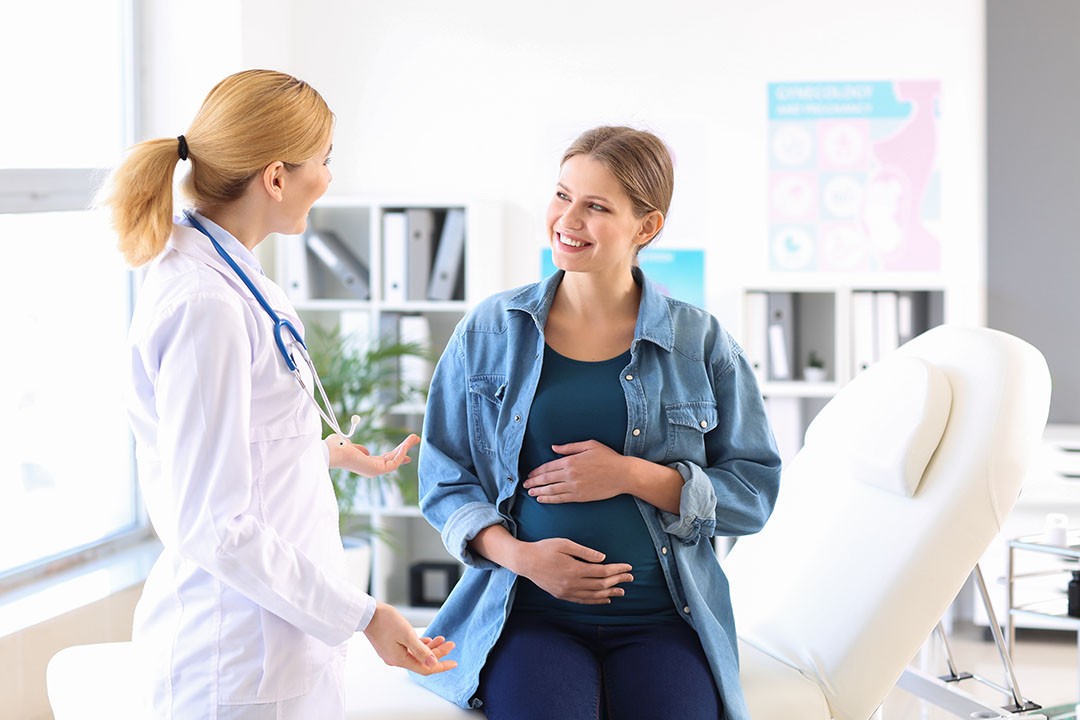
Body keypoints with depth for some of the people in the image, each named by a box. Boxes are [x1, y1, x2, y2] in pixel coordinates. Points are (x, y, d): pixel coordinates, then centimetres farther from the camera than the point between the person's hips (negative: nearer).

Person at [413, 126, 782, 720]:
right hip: (529, 618, 0)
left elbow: (754, 491, 4)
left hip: (662, 620, 1)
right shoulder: (490, 331, 8)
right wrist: (518, 554, -8)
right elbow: (443, 477, 10)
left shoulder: (701, 342, 5)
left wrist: (634, 475, -10)